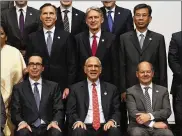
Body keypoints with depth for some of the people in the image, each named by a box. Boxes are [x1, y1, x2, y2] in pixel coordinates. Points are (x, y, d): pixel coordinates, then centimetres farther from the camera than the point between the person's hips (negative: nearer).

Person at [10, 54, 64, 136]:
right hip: (28, 128, -1)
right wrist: (21, 122, -17)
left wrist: (55, 122, -15)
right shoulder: (18, 88, 12)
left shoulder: (53, 86, 14)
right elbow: (15, 112, 5)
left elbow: (59, 109, 7)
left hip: (47, 127, 1)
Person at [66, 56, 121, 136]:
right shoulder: (76, 88, 10)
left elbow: (117, 111, 11)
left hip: (105, 127, 2)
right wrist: (77, 121, -15)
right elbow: (71, 112, 6)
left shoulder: (111, 88, 14)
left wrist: (112, 121, -10)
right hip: (85, 127, -2)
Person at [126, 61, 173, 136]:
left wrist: (150, 116, -15)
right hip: (139, 127, -1)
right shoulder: (131, 91, 7)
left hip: (159, 127, 1)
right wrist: (153, 123, -16)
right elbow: (133, 112, -5)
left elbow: (167, 111, 3)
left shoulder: (163, 90, 14)